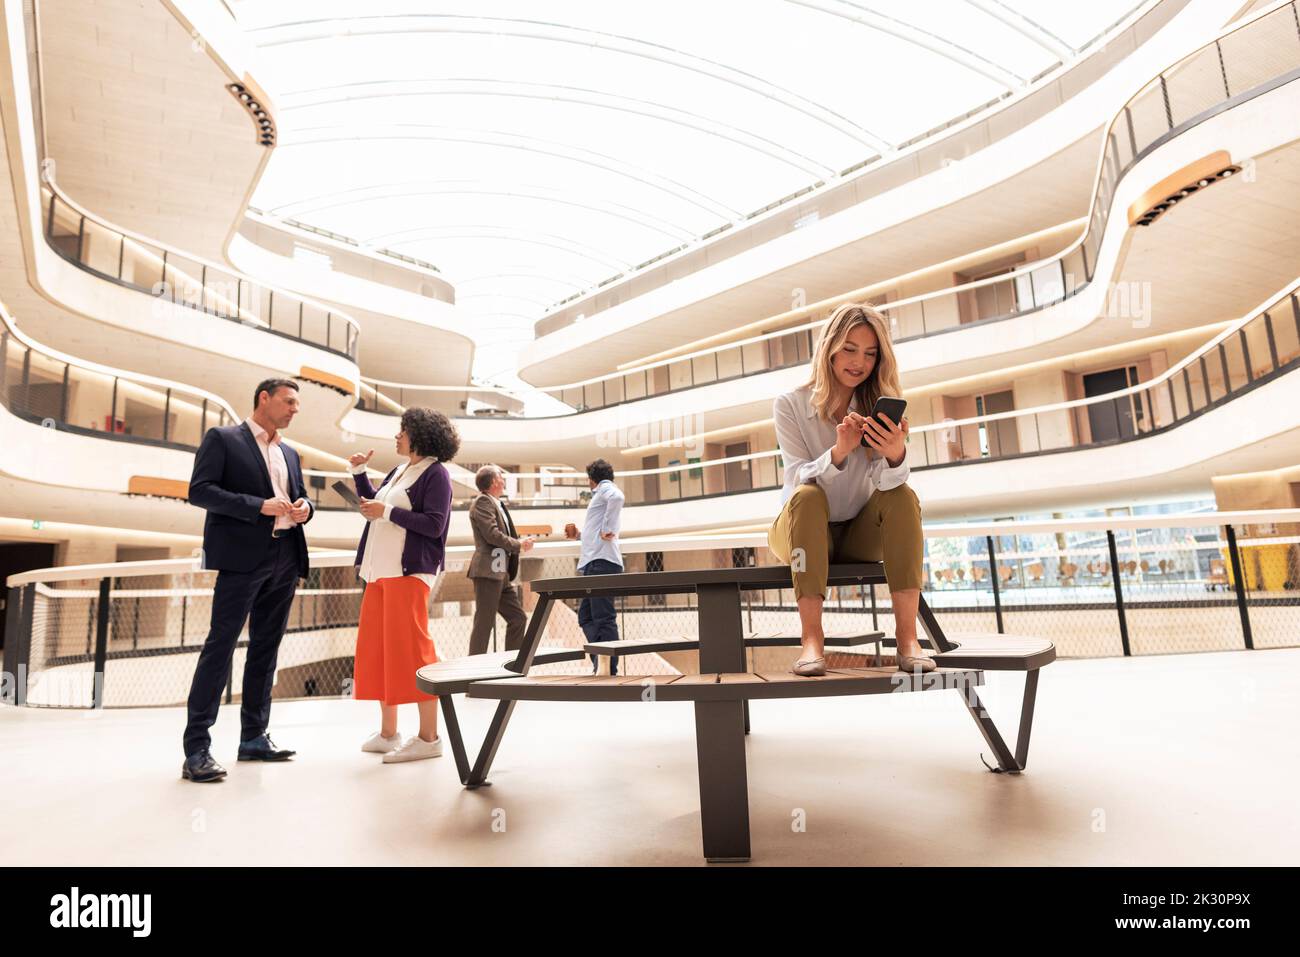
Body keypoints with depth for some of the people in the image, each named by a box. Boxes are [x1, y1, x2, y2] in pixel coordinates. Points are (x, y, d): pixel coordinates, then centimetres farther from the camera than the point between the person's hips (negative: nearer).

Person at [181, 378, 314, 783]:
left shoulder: (290, 453, 20)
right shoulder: (222, 438, 2)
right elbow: (198, 490, -8)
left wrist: (304, 508, -1)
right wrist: (259, 506, -18)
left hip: (285, 558, 7)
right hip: (242, 557, -7)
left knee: (266, 647, 11)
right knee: (220, 644, -7)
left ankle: (253, 737, 20)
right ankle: (196, 748, -1)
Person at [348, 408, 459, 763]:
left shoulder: (435, 473, -7)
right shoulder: (400, 470, 17)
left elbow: (434, 524, -16)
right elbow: (372, 503, 24)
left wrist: (386, 512, -15)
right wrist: (359, 472, 17)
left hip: (408, 571, -9)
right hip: (380, 571, 9)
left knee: (410, 649, -9)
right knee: (377, 649, 11)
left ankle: (428, 737, -1)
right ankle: (388, 733, 22)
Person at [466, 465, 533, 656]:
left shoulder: (498, 504, 22)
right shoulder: (483, 501, -7)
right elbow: (492, 534, -18)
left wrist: (519, 541, 8)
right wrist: (519, 544, -8)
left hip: (503, 575, 10)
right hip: (488, 570, -10)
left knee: (518, 618, 11)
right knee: (484, 622, -6)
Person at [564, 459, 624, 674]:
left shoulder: (605, 488, 0)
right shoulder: (601, 494, 27)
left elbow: (617, 497, -27)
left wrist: (607, 528, -22)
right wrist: (579, 535, 24)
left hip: (602, 562, -10)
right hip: (594, 563, 10)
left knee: (603, 618, -9)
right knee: (586, 616, 11)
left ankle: (609, 669, -7)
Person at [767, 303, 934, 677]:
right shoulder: (790, 405, -8)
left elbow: (885, 482, -18)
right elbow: (799, 479, -19)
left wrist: (896, 453, -42)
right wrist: (838, 452, -39)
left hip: (859, 535, 2)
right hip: (800, 532, -2)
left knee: (902, 496, -25)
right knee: (808, 495, -32)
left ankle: (907, 636, -28)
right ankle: (812, 638, -38)